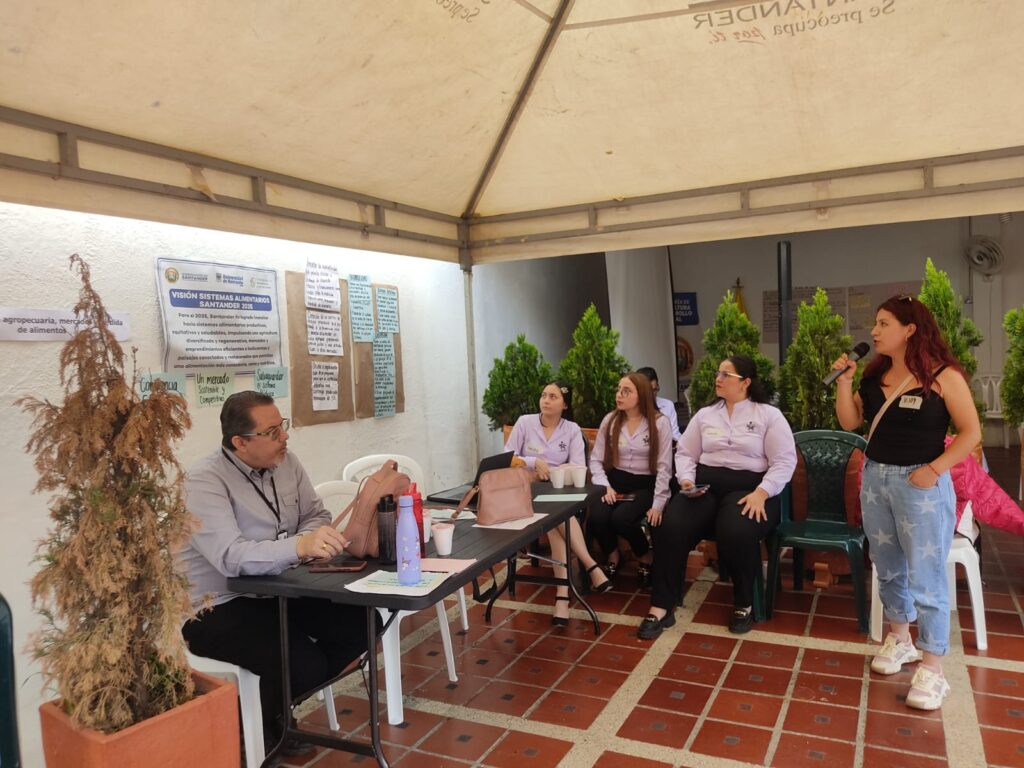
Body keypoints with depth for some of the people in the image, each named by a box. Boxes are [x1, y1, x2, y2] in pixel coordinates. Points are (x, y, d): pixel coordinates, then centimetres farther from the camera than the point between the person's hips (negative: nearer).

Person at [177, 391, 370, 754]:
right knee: (305, 665, -25)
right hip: (219, 608, -7)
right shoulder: (204, 482, -22)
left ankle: (277, 704, 11)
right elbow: (231, 557, -35)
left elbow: (316, 515, 6)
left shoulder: (285, 461, 0)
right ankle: (259, 726, 10)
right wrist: (299, 545, -50)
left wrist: (312, 541, -18)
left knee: (360, 623, -8)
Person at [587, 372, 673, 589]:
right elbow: (596, 459, 6)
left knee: (621, 519, -30)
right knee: (596, 519, -26)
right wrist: (605, 486, -11)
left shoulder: (659, 423, -5)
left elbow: (664, 467, -7)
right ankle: (612, 555, 9)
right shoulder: (609, 420, 5)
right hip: (615, 483, 3)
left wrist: (658, 504, -14)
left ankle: (645, 557, 4)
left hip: (645, 485, -3)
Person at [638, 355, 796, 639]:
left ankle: (744, 603, -6)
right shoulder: (704, 415, 17)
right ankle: (661, 607, -16)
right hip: (705, 486, 3)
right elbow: (685, 453, 16)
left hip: (748, 488, -3)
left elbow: (785, 460, -3)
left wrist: (761, 493, -17)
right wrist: (686, 480, -5)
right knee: (670, 529, -26)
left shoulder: (769, 415, 5)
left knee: (737, 535, -35)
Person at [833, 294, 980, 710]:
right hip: (875, 479, 6)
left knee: (925, 576, 1)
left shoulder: (943, 375, -11)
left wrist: (934, 469, -18)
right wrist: (844, 381, -6)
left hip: (920, 484, -6)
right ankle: (899, 637, 36)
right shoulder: (875, 374, 5)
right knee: (888, 568, 17)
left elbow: (971, 432, -10)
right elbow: (850, 422, 5)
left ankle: (931, 667, 12)